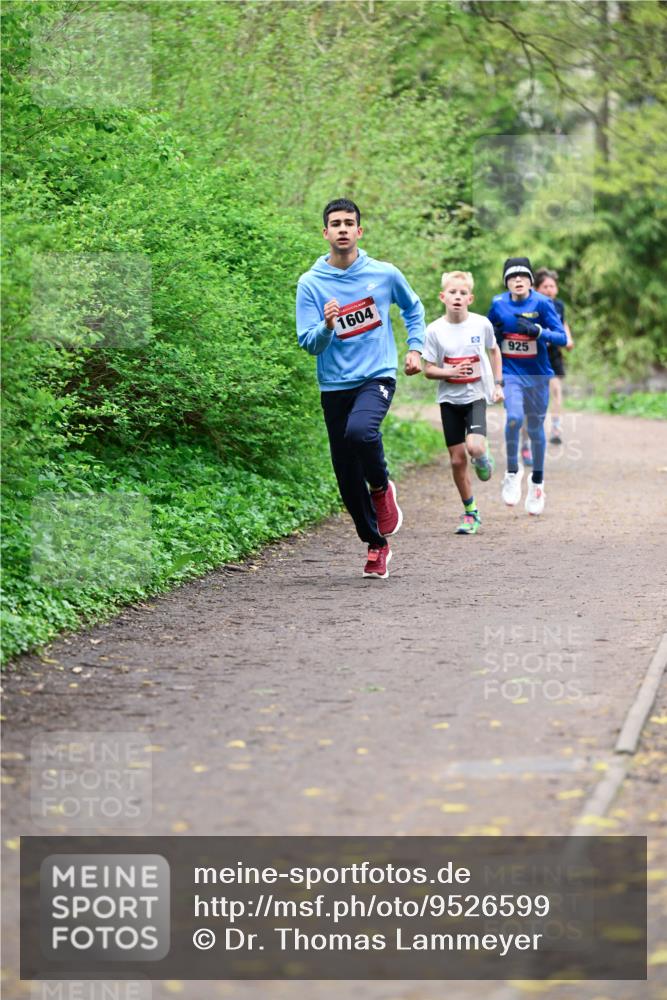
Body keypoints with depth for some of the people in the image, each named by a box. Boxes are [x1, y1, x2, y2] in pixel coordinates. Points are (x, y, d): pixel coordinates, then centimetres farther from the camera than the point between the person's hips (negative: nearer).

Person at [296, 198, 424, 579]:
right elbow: (308, 343, -5)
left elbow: (413, 308, 21)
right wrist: (327, 326, -24)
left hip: (377, 377, -2)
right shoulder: (311, 284, -2)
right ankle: (377, 545, 24)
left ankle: (382, 488, -2)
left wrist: (416, 348, 11)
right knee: (348, 478, 4)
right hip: (335, 386, 2)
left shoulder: (385, 274, 1)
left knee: (360, 431, -33)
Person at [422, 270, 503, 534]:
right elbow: (428, 369, -2)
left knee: (474, 447, -24)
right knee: (457, 458, 4)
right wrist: (451, 372, -20)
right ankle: (470, 512, 18)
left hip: (476, 395, -1)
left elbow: (495, 350, 13)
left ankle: (483, 458, 14)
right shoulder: (435, 330, -7)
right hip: (449, 399, 1)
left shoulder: (481, 324, -6)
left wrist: (498, 384, 7)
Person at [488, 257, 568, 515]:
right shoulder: (498, 304, -2)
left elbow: (562, 338, -13)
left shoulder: (542, 303, -9)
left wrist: (537, 330, -28)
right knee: (514, 417, -24)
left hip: (537, 374, 0)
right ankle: (512, 472, -4)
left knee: (535, 428, 10)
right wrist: (493, 334, -6)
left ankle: (537, 481, 31)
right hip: (510, 371, 0)